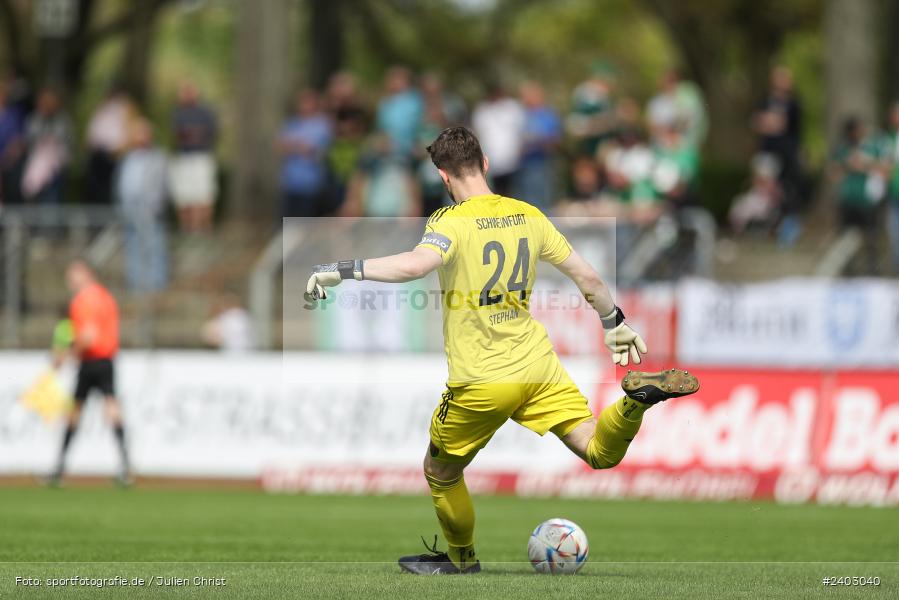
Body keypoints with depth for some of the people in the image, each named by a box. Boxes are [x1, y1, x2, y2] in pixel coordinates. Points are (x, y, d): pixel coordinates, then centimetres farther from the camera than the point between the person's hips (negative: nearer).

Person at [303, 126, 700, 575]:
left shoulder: (452, 222, -13)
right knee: (599, 452, 3)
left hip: (481, 380, -4)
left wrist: (340, 270, -31)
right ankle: (637, 398, -24)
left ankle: (462, 558, 35)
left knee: (440, 472, 20)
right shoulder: (527, 215, 5)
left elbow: (417, 263, -34)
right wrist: (615, 324, 27)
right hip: (537, 364, 4)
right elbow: (587, 277, 11)